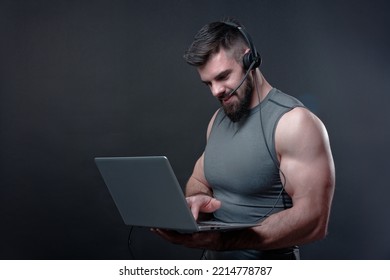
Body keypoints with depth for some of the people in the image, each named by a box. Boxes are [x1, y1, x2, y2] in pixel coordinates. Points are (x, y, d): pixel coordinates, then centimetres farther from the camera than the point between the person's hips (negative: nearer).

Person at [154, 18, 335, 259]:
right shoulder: (219, 119, 7)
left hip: (267, 264, -5)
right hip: (213, 260, 6)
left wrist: (222, 240, -28)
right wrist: (198, 200, -6)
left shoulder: (294, 122, -14)